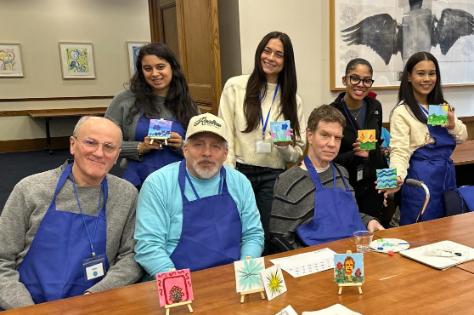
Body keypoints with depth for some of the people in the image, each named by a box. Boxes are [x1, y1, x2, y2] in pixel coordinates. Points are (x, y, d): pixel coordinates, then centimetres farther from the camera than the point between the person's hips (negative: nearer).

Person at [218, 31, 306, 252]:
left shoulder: (293, 99, 10)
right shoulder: (235, 86, 1)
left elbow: (298, 152, 10)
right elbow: (224, 136, -1)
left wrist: (286, 146, -12)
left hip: (274, 177, 2)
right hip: (240, 172, -2)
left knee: (266, 239, 4)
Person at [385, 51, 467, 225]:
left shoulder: (441, 105, 12)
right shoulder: (402, 112, -12)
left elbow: (463, 137, 14)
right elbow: (399, 151, -19)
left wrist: (452, 124, -8)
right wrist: (397, 178, -38)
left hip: (447, 174, 7)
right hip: (421, 178, -7)